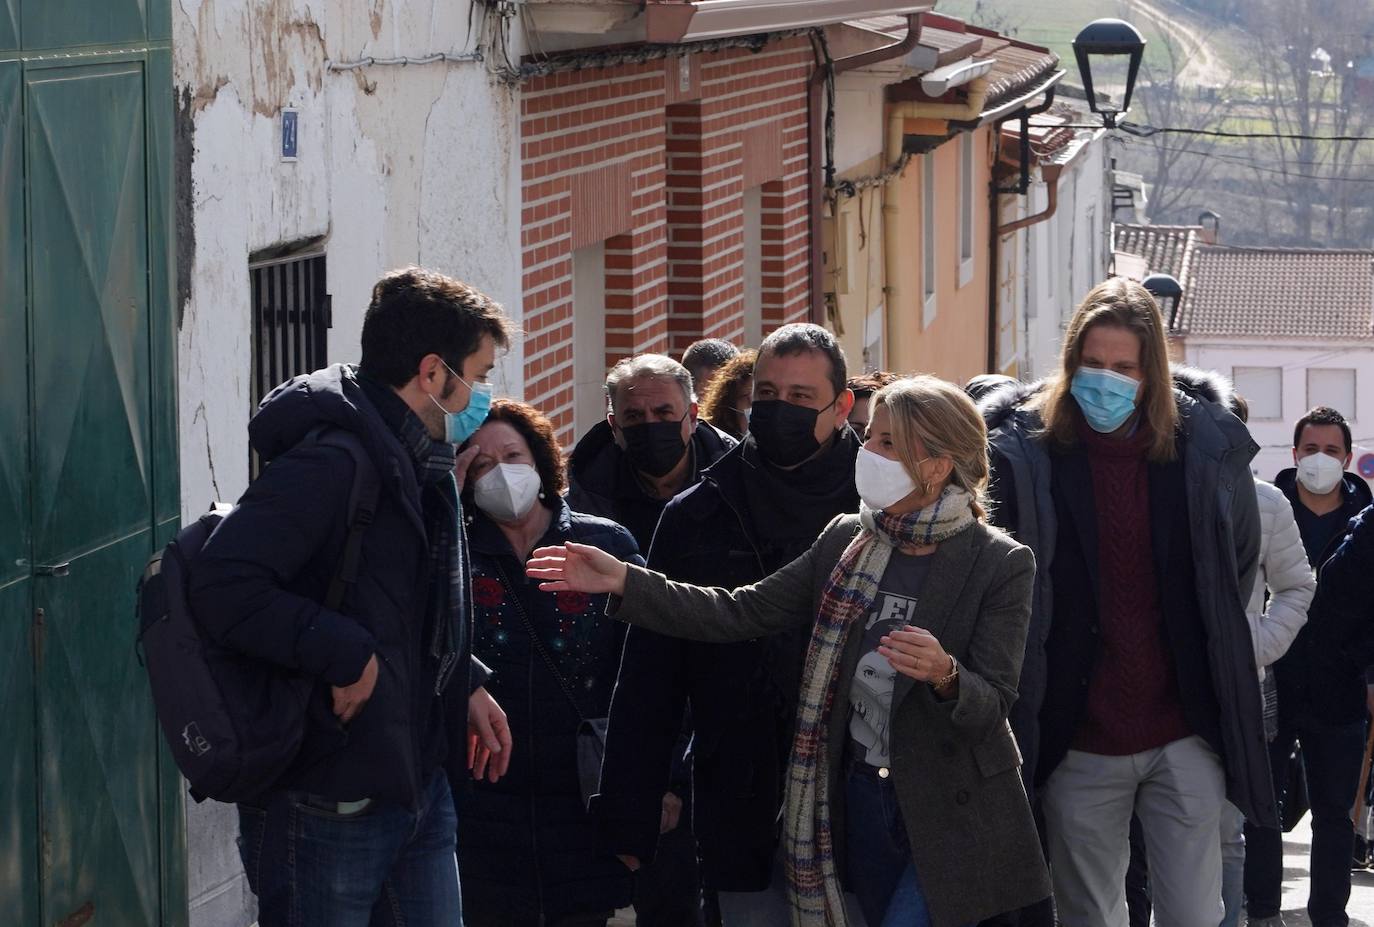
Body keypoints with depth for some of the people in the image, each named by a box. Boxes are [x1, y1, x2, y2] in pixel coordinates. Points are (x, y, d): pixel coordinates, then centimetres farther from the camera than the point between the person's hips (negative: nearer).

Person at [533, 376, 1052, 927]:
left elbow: (992, 705, -15)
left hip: (952, 817, -5)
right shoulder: (846, 541, 5)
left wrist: (945, 674, -37)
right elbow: (745, 613, 2)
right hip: (860, 797, 5)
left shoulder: (1001, 565, -10)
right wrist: (625, 583, -5)